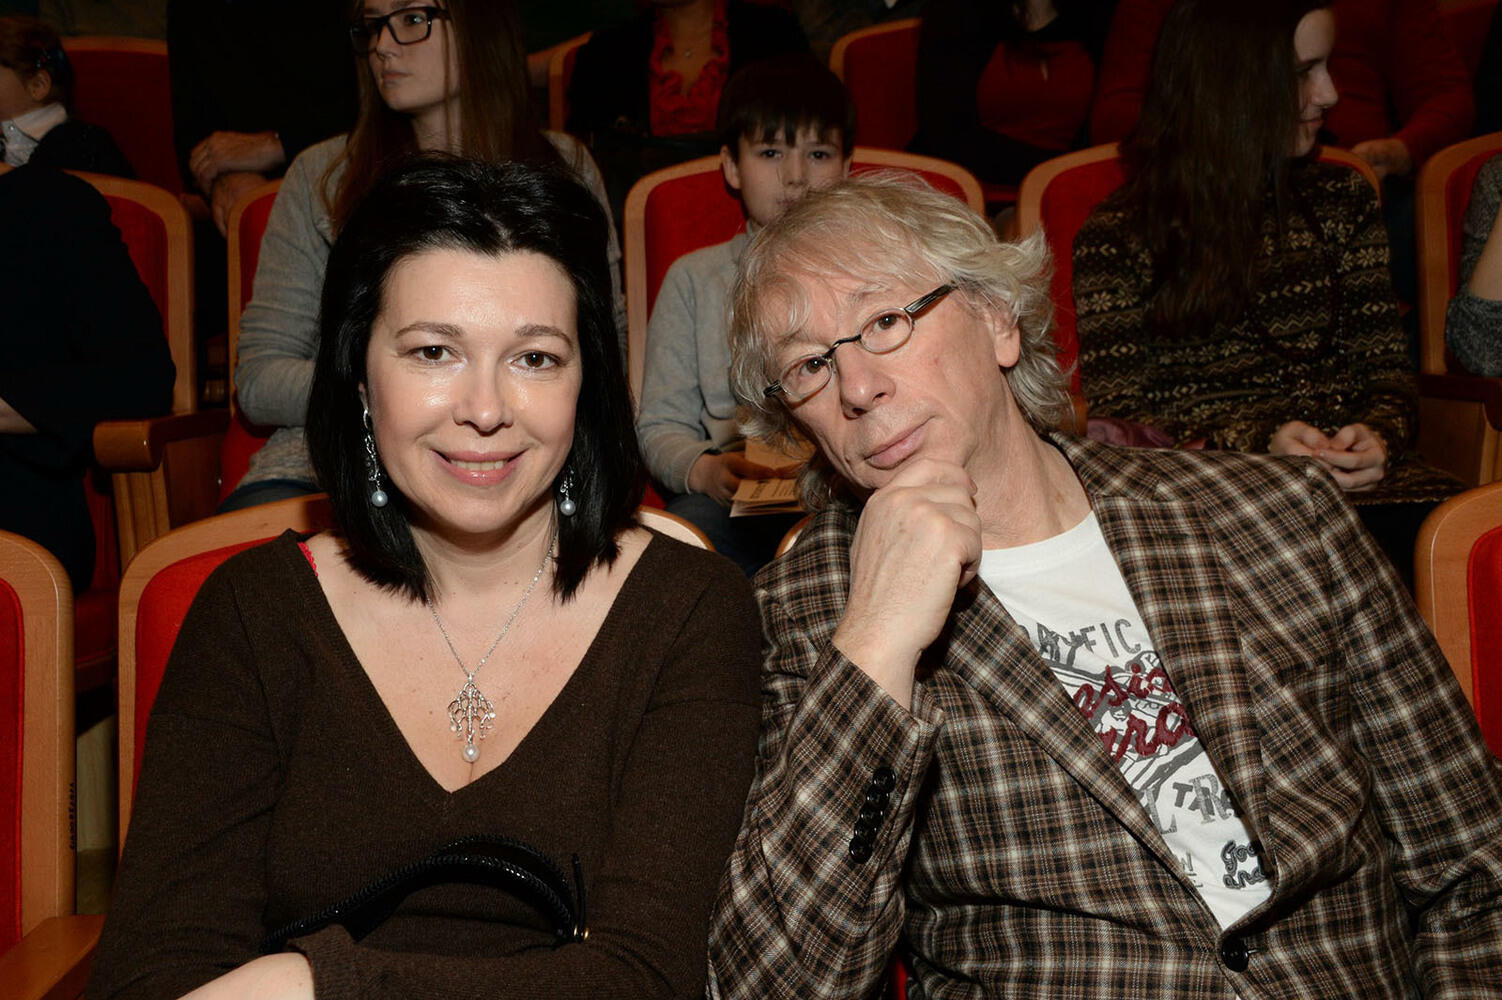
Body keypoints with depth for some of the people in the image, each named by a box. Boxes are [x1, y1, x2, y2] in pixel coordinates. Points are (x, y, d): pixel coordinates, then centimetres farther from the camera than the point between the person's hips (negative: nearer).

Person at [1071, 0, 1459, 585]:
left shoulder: (1343, 201, 19)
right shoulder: (1118, 238, 3)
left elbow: (1385, 365, 17)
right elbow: (1116, 417, 0)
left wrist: (1378, 433, -6)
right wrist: (1253, 443, -15)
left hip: (1356, 474, 4)